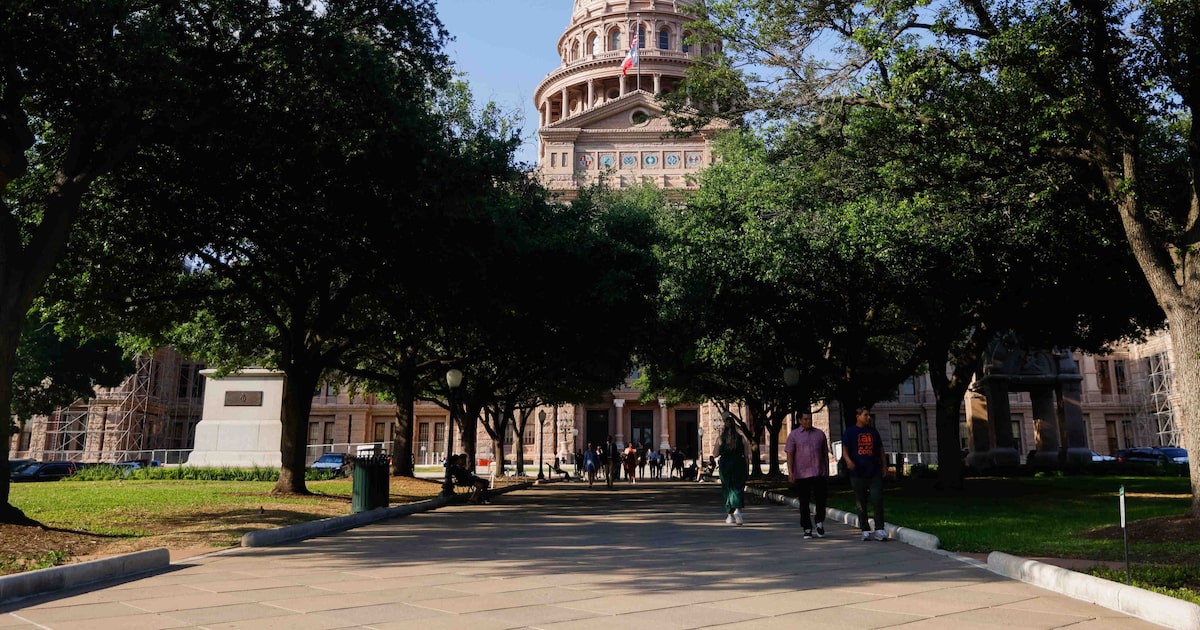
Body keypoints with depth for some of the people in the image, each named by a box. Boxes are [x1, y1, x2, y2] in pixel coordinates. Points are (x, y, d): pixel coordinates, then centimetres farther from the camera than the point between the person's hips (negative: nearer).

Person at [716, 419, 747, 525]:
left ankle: (730, 515, 18)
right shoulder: (741, 438, -1)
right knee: (738, 488, 1)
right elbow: (746, 454, -2)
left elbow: (716, 454, -4)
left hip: (725, 465, 1)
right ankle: (738, 509, -24)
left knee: (727, 489, 12)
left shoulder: (720, 439, -3)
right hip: (738, 464, 0)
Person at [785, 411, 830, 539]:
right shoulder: (793, 435, 4)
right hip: (801, 475, -2)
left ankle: (820, 523, 23)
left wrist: (827, 471, 14)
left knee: (821, 500, -1)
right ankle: (807, 529, 13)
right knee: (804, 503, 3)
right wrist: (790, 472, -11)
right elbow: (790, 455, -1)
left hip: (819, 474, 2)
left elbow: (825, 454, 16)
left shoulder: (820, 434, 11)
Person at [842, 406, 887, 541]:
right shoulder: (849, 432, 2)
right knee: (861, 504, 5)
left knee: (877, 501, -8)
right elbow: (845, 449, -5)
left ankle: (880, 530, -2)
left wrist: (884, 465, 16)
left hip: (874, 473, 2)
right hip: (858, 473, -2)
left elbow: (880, 449, 20)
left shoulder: (873, 431, 14)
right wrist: (848, 460, -23)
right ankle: (865, 531, 14)